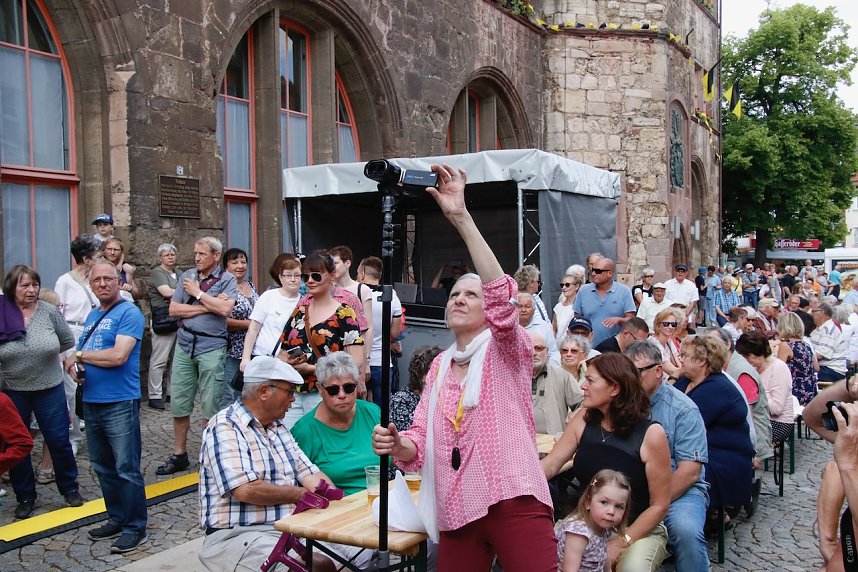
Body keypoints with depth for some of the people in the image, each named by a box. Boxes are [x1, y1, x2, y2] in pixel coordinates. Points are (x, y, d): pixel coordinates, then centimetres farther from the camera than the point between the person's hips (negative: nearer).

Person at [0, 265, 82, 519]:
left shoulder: (49, 312, -7)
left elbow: (68, 341, 5)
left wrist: (45, 353, 2)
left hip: (50, 390, 0)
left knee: (59, 441, 8)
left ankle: (70, 488, 27)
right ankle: (25, 497, 27)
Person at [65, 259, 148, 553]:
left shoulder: (129, 313, -10)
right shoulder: (92, 316, 15)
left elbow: (118, 356, -21)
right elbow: (79, 353, 20)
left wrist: (79, 355, -8)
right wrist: (74, 367, -5)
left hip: (120, 404, -8)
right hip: (91, 402, 8)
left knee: (126, 470, -2)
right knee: (102, 467, 17)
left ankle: (135, 527, 9)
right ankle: (116, 519, 31)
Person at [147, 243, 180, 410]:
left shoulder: (178, 273, 21)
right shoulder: (157, 273, -2)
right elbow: (167, 292, -15)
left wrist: (175, 294, -8)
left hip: (179, 319, 8)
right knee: (159, 360, -7)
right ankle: (155, 396, -3)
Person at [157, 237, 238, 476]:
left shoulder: (227, 279, -2)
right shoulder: (187, 276, 10)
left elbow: (225, 309, -18)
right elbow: (174, 309, 2)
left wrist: (198, 293, -9)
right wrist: (207, 306, -7)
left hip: (211, 347, -4)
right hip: (185, 344, 4)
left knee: (210, 406, 1)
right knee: (179, 403, 8)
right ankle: (179, 455, 20)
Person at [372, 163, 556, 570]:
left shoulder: (505, 352, -1)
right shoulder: (439, 366, 15)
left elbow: (501, 293, -21)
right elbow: (423, 439, 14)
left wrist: (461, 217, -28)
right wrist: (398, 445, -12)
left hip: (514, 502, -5)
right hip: (456, 510, 5)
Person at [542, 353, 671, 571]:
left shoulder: (651, 433, -17)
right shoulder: (583, 421, -3)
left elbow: (659, 505, -12)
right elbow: (551, 465, -8)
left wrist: (620, 542, -17)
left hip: (640, 529, -3)